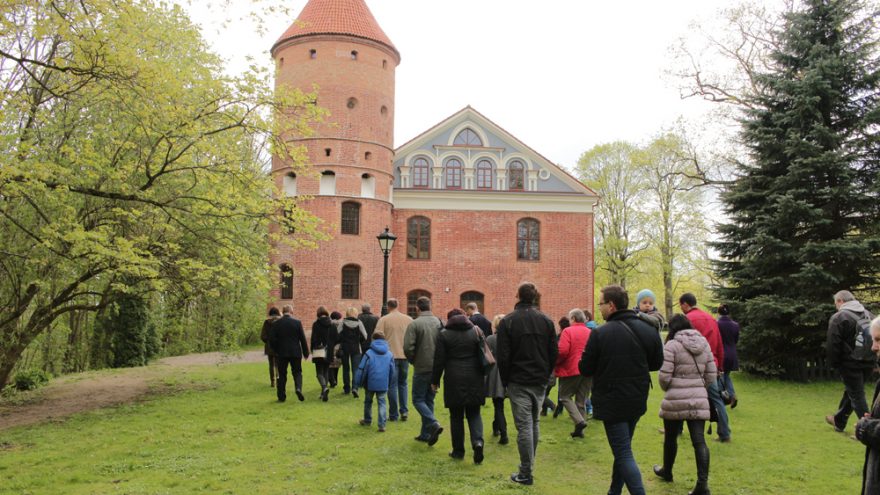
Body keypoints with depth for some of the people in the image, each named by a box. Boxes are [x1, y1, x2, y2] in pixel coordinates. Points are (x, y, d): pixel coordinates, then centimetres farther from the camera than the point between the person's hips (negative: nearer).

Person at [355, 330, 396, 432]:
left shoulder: (369, 353, -8)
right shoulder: (390, 355, 2)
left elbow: (362, 369, -8)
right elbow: (392, 371, 9)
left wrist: (358, 382, 2)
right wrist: (389, 384, 20)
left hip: (370, 383, -1)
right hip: (383, 384, 1)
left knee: (368, 401, 19)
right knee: (381, 403, 6)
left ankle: (367, 420, 35)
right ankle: (382, 425, -5)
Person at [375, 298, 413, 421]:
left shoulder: (383, 320, -5)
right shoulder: (408, 319, 4)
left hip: (391, 356, -3)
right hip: (405, 356, 3)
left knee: (392, 385, 5)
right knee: (402, 383, 17)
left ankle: (393, 415, 8)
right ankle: (404, 411, 10)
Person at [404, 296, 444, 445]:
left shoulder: (415, 324, -12)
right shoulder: (439, 322, 1)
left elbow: (408, 347, -17)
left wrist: (413, 360, 1)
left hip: (422, 368, -5)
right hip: (436, 368, 5)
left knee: (418, 400, 5)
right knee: (429, 400, 15)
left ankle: (434, 424, -16)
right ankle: (426, 433, 19)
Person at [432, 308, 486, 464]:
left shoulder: (444, 335, -2)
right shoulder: (476, 332, 6)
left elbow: (439, 361, -3)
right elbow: (483, 356, 8)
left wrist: (435, 381, 6)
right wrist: (482, 376, 17)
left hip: (454, 381, -2)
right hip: (474, 380, 2)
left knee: (456, 416, 8)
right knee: (474, 413, 10)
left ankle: (458, 451, 13)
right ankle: (477, 441, -13)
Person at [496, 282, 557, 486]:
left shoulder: (507, 321, -8)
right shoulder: (546, 321, 3)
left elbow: (503, 356, -9)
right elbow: (554, 353, 4)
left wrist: (505, 380, 4)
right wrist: (545, 375, 14)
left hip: (518, 381, -4)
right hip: (540, 381, 4)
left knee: (524, 426, -2)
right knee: (534, 423, 15)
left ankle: (526, 474, 1)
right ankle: (528, 467, 24)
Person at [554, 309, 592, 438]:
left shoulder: (568, 331, -8)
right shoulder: (591, 333, 9)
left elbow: (562, 351, -18)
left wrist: (555, 362, -1)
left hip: (571, 370, -5)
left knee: (564, 396, 9)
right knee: (581, 400, 14)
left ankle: (579, 421, -9)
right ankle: (579, 430, 15)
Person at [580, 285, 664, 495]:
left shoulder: (600, 334, -18)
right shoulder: (648, 330, -1)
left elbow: (585, 369, -11)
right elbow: (656, 363, 9)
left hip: (612, 403, -6)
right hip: (637, 401, 6)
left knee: (623, 454, 0)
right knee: (622, 448, 21)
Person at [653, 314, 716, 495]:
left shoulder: (672, 345, -11)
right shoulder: (704, 344, 7)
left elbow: (664, 376, -12)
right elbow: (712, 375, 9)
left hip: (676, 399, -4)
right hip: (699, 399, 4)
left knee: (670, 437, 16)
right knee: (699, 441, 2)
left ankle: (667, 471, 34)